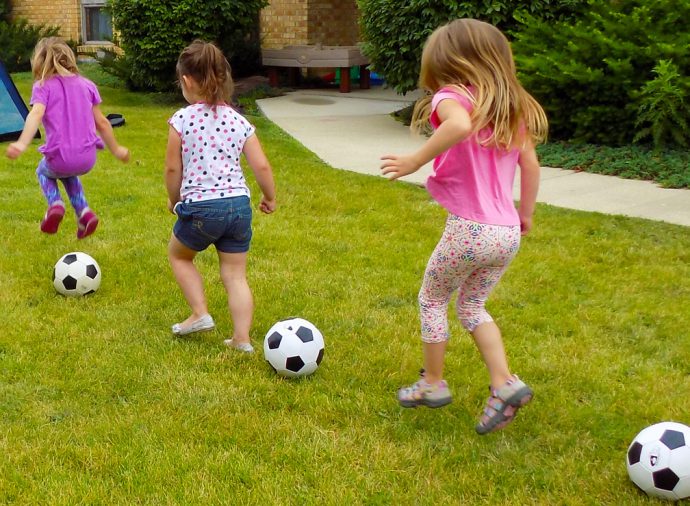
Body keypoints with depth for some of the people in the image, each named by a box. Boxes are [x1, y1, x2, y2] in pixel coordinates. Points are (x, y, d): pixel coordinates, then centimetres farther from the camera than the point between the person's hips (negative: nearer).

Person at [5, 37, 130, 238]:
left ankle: (55, 203, 5)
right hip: (88, 160, 3)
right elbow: (101, 122, 13)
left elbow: (36, 114, -20)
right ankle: (83, 212, 17)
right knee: (68, 173, 37)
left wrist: (22, 143, -33)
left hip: (59, 157, -3)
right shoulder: (86, 85, 11)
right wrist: (116, 149, 26)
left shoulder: (43, 86, -1)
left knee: (44, 171, 33)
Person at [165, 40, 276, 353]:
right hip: (239, 204, 3)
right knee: (235, 275, 13)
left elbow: (173, 169, -4)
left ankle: (200, 314, 19)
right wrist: (270, 198, 17)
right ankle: (242, 339, 11)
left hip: (199, 208, -3)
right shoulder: (239, 122, 2)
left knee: (178, 255, 25)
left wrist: (174, 200, 14)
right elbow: (261, 166, -1)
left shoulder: (181, 120, -7)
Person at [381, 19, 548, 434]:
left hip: (469, 229, -6)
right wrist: (526, 213, 24)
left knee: (432, 300, 19)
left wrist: (415, 161, -28)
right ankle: (505, 383, 11)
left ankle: (433, 383, 29)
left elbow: (460, 124, -34)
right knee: (472, 306, 24)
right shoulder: (513, 107, 11)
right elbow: (531, 164, 13)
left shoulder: (452, 96, -10)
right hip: (508, 233, 7)